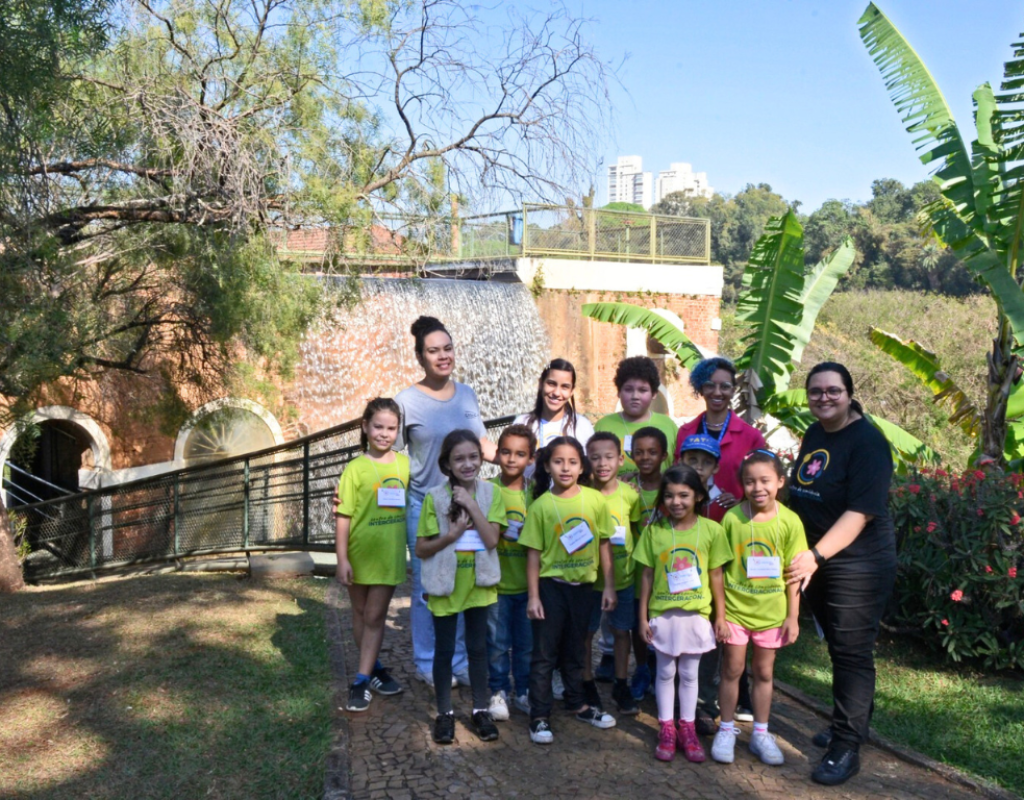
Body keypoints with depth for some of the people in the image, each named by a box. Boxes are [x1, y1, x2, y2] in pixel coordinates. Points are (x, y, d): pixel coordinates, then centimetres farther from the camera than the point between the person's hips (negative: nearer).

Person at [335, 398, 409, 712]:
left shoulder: (404, 464, 0)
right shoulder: (356, 469, -9)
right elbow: (343, 517, -10)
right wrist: (341, 560, -13)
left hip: (389, 554, 1)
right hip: (359, 553, -1)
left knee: (375, 616, 2)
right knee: (361, 614, 13)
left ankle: (362, 681, 6)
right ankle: (374, 669, 30)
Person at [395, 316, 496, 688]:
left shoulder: (466, 394, 6)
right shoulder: (407, 401, -5)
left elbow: (482, 443, 13)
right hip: (424, 505, -4)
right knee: (427, 587, 5)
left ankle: (459, 661, 23)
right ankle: (427, 664, 19)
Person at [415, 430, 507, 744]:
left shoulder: (490, 493, -5)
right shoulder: (435, 497, -10)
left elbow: (491, 540, -14)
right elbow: (421, 549, -8)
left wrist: (472, 505, -20)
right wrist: (452, 534, -22)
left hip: (478, 583, 1)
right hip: (444, 584, -1)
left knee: (478, 648, 13)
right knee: (444, 650, 10)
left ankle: (481, 710, 26)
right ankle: (444, 713, 24)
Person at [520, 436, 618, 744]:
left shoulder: (595, 500, -3)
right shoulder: (541, 505, -9)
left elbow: (604, 545, 4)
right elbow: (534, 553, -6)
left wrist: (609, 586, 4)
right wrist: (533, 596, -7)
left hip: (582, 585, 3)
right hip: (551, 585, -3)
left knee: (574, 650, 20)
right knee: (544, 653, 5)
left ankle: (577, 704, 37)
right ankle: (540, 716, 15)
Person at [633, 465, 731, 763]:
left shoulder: (711, 530, -6)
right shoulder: (654, 531, -6)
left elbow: (716, 575, 0)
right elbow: (647, 574, -1)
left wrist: (721, 614, 2)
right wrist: (643, 616, 0)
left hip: (696, 614, 0)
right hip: (662, 614, 0)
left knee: (689, 673, 13)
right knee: (665, 672, 12)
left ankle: (687, 729, 27)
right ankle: (666, 729, 25)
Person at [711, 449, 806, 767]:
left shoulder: (789, 521, -8)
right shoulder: (732, 518, -10)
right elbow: (720, 569, -5)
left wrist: (793, 616, -1)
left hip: (771, 611, 1)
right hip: (735, 608, -1)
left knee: (764, 672, 14)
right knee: (732, 670, 9)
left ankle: (760, 734, 29)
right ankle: (727, 730, 25)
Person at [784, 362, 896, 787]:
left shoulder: (866, 442, -16)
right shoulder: (814, 434, 8)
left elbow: (860, 512, -23)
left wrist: (816, 555, -30)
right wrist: (806, 555, 13)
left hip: (857, 565, -8)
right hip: (815, 561, 8)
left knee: (852, 653, -2)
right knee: (838, 648, 18)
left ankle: (846, 747, 7)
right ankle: (850, 721, 35)